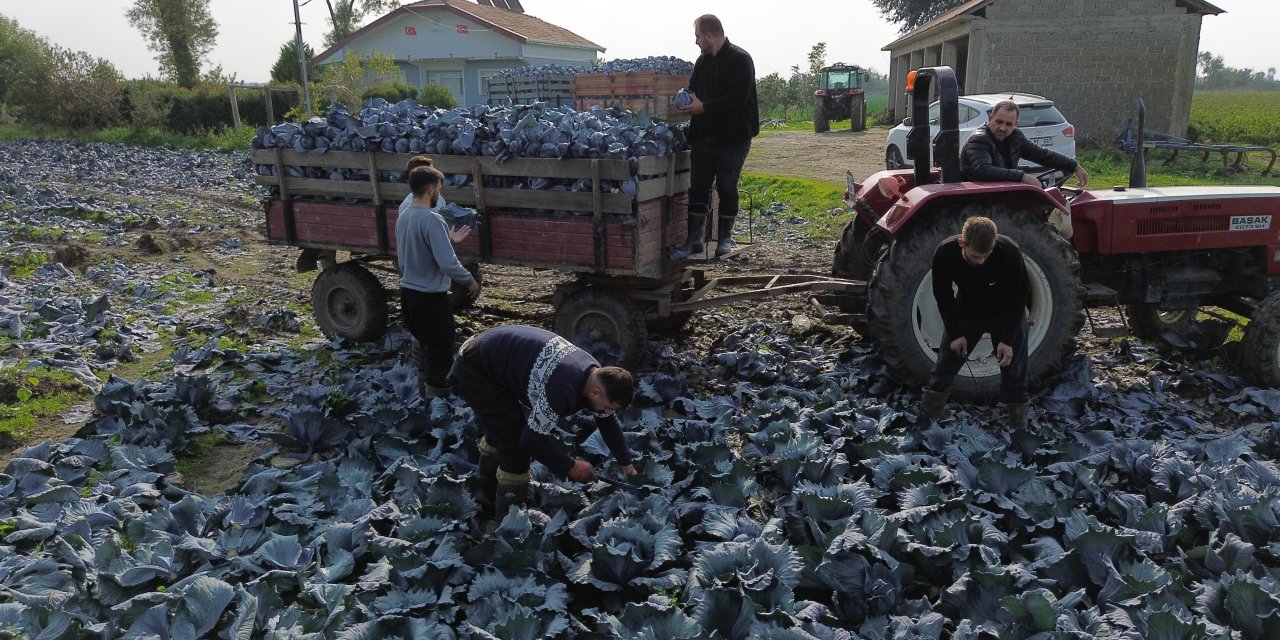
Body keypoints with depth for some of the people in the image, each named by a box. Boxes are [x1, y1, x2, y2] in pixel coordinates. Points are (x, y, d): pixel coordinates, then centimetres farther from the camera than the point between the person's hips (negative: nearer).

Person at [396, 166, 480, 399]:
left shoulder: (402, 217, 5)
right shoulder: (432, 220, -22)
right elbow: (447, 263, -26)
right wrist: (470, 281, -12)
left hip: (408, 291, 9)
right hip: (430, 295, -9)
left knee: (423, 343, 22)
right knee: (440, 348, 2)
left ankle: (424, 383, 33)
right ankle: (437, 389, 8)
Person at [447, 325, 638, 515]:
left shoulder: (597, 375, -7)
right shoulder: (562, 390, -36)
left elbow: (608, 422, 10)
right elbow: (533, 439, -28)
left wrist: (627, 464, 17)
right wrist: (570, 466, -15)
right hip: (474, 370, -10)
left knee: (499, 432, 28)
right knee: (515, 446, -10)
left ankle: (489, 494, 50)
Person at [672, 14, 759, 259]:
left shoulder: (739, 60, -11)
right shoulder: (702, 61, 13)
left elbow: (739, 98, -21)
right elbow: (694, 90, 24)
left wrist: (703, 107, -20)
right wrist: (688, 104, 3)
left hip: (732, 138, -7)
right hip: (703, 136, 7)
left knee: (727, 188, 4)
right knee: (698, 187, 3)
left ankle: (725, 237, 17)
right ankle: (694, 239, 8)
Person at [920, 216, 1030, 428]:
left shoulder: (1010, 252, -32)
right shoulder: (944, 253, -28)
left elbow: (1018, 298, -19)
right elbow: (942, 295, -12)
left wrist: (1008, 339, -21)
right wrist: (955, 333, -14)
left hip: (1006, 315, -1)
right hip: (966, 313, 1)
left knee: (1013, 369, -1)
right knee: (945, 364, 2)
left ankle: (1019, 425, 11)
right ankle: (925, 423, 12)